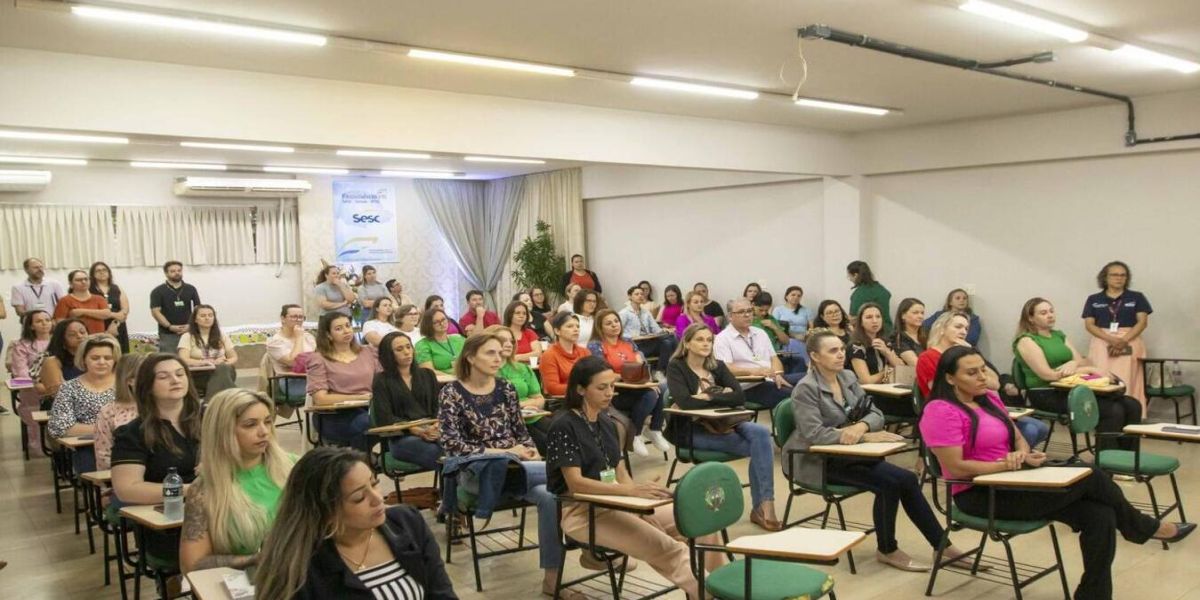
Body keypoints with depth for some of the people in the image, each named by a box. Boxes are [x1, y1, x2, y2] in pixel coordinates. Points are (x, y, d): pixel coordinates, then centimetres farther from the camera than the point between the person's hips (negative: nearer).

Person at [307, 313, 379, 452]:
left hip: (369, 410, 3)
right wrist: (359, 397, -10)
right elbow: (320, 399, -5)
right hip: (334, 417, -3)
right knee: (364, 423, -36)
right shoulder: (319, 359, 6)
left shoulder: (368, 352, 18)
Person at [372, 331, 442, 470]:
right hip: (402, 437, -3)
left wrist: (437, 425, -10)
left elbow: (438, 407, 15)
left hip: (432, 432, 4)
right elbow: (385, 418, -1)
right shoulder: (381, 380, 9)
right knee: (439, 455, -36)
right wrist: (417, 430, -15)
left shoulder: (427, 375, 22)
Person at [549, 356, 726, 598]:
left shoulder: (606, 424, 12)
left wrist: (641, 492, -11)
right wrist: (632, 490, -29)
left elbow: (619, 471, 11)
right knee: (667, 548, -25)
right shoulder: (564, 427, -12)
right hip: (582, 511, -7)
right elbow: (575, 483, -21)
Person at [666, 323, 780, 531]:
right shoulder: (676, 367, -3)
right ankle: (762, 507, -15)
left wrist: (708, 396, -11)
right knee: (759, 446, -24)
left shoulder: (718, 365, 12)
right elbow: (685, 402, -20)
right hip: (691, 430, -5)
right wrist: (721, 395, -12)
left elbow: (740, 397, -1)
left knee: (761, 433, -25)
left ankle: (764, 506, -24)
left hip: (721, 425, 5)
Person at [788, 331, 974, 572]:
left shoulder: (848, 377, 7)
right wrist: (865, 437, -28)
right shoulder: (805, 389, -15)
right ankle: (887, 550, -3)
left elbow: (875, 414, 2)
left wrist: (861, 427, -23)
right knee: (889, 482, -21)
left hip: (847, 454, 7)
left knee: (906, 479, -11)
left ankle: (941, 545, 0)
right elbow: (814, 434, -25)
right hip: (817, 462, -7)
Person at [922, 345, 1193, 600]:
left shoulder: (989, 399, 10)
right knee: (1090, 478, -12)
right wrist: (1007, 465, -20)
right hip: (980, 496, -8)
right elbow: (956, 468, -21)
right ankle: (1146, 528, 16)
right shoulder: (941, 411, -17)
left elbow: (1018, 439, 16)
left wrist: (1023, 454, -8)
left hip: (1010, 483, 8)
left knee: (1100, 516, -12)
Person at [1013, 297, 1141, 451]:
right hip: (1046, 395, -8)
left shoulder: (1059, 335, 18)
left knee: (1132, 406, -8)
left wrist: (1073, 364, -13)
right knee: (1113, 411, -24)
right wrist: (1089, 370, -12)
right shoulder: (1026, 341, -6)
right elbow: (1048, 375, -15)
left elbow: (1083, 361, 12)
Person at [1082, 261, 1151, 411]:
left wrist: (1124, 340, -14)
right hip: (1102, 345, 1)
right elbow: (1089, 324, 2)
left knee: (1127, 385, -9)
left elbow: (1142, 322, 1)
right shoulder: (1093, 300, 10)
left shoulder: (1137, 297, 9)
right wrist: (1111, 339, -14)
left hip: (1129, 345, 0)